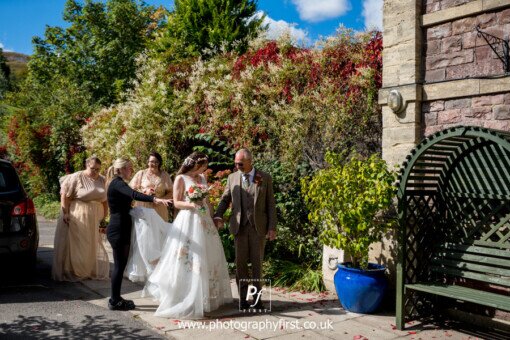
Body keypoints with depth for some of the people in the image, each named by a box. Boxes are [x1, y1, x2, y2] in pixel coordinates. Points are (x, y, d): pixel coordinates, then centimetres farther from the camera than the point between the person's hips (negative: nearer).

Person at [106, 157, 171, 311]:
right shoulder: (118, 183, -15)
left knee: (120, 264, 14)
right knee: (120, 264, -4)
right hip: (119, 230, -10)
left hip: (120, 229, 10)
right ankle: (115, 301, 4)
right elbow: (133, 194, -34)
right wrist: (155, 199, -46)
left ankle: (116, 298, 22)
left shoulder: (117, 183, 18)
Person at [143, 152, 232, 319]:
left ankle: (206, 296, 23)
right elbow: (176, 203, -7)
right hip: (188, 221, -7)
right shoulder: (181, 178, -4)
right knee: (189, 259, -5)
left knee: (209, 257, 10)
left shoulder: (202, 178, 14)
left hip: (205, 222, 7)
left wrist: (212, 217, 12)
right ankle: (187, 299, 5)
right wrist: (191, 204, -24)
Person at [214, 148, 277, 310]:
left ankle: (257, 298, 17)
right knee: (240, 263, 3)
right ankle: (243, 298, 13)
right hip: (239, 226, 2)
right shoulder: (232, 178, 6)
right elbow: (225, 199, 10)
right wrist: (218, 216, -9)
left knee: (257, 263, 6)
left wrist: (272, 227, -6)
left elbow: (271, 204, 0)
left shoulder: (265, 178, 1)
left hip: (259, 227, -1)